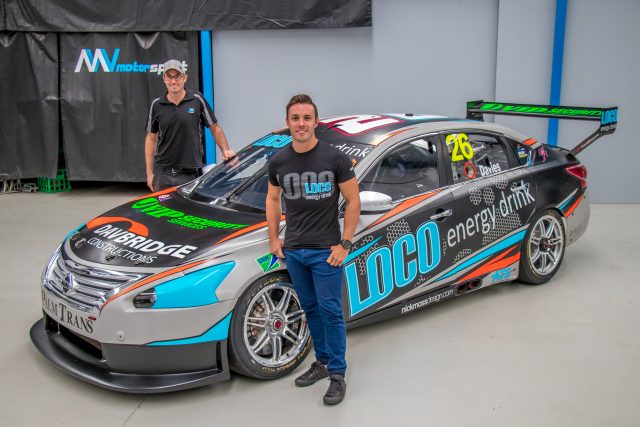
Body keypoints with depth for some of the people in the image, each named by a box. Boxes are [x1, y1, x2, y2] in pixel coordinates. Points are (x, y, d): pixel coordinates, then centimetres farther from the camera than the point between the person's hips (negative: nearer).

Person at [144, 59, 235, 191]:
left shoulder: (197, 100, -1)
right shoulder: (157, 105, 5)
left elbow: (215, 128, 6)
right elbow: (151, 138, 8)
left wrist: (226, 150, -8)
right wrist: (149, 173, 4)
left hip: (191, 173, -2)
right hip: (163, 173, 2)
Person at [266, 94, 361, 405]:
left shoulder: (335, 158, -9)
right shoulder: (278, 161, 3)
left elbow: (353, 201, -5)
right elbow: (273, 199, 17)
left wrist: (345, 244, -9)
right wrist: (273, 239, 10)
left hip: (325, 250, -4)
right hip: (293, 250, 4)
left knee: (330, 311, 0)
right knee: (310, 308, 15)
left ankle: (337, 374, 12)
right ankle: (322, 361, 31)